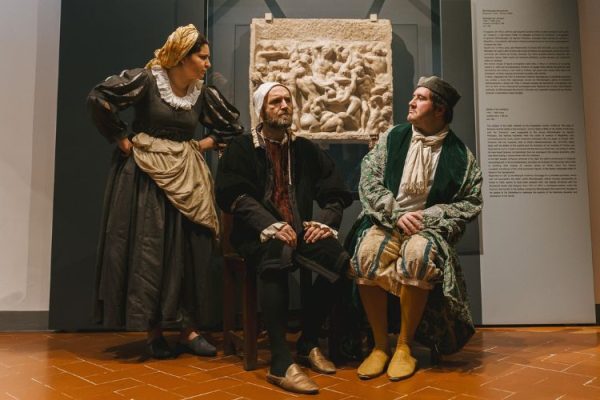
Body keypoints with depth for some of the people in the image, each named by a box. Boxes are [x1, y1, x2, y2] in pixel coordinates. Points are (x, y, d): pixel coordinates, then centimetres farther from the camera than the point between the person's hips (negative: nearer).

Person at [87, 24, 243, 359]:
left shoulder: (204, 94, 4)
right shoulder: (145, 79, -9)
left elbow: (233, 126, 15)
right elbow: (99, 99, -12)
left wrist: (205, 144, 4)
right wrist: (122, 139, -9)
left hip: (185, 179, 4)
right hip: (144, 174, -4)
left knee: (188, 252, 1)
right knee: (147, 251, -3)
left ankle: (189, 330, 9)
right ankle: (154, 332, 7)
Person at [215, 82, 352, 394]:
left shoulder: (306, 149, 17)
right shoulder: (241, 148, 6)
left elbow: (335, 194, 13)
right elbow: (235, 196, -8)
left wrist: (325, 222, -9)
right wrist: (271, 226, -23)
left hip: (300, 231, 4)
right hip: (259, 233, -3)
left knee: (338, 259, -26)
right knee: (277, 259, -37)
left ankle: (308, 342, -6)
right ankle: (280, 362, -33)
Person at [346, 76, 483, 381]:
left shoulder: (460, 155, 5)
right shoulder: (393, 138, 9)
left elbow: (471, 202, 3)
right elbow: (369, 180, 2)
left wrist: (428, 216, -10)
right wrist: (397, 214, -11)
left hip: (428, 226, -1)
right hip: (385, 221, 2)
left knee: (418, 254, -36)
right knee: (366, 253, -32)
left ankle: (404, 345, -18)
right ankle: (379, 344, -16)